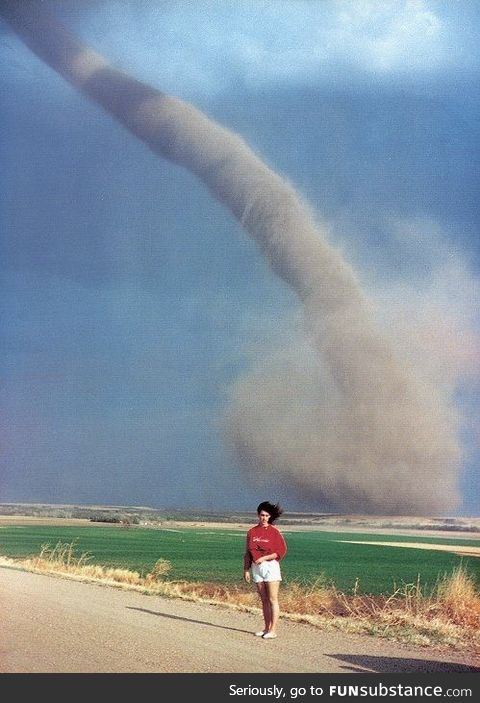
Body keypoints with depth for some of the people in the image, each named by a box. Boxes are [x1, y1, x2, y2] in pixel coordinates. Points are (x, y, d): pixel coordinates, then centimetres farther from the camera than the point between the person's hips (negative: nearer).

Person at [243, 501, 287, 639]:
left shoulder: (274, 532, -4)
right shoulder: (252, 532, 8)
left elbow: (281, 551, -6)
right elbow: (248, 553, 13)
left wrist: (264, 558, -14)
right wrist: (246, 570, 10)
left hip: (270, 566, -5)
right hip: (256, 567, 5)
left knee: (272, 600, -5)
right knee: (264, 600, 10)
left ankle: (273, 630, -5)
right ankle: (267, 628, 15)